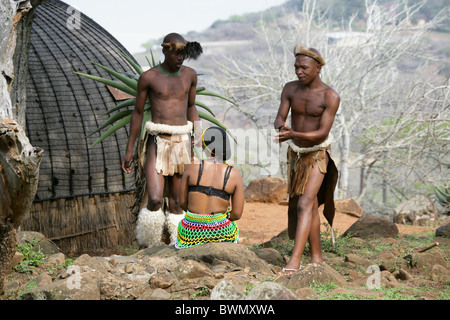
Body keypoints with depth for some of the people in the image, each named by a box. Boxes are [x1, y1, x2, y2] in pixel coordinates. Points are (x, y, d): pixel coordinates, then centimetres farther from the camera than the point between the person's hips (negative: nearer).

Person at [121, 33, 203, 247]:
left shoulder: (190, 75, 7)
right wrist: (129, 149, 5)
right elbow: (137, 112, 5)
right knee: (155, 199, -14)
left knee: (178, 200, 6)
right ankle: (150, 247, 4)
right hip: (157, 142, -3)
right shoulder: (148, 77, -3)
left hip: (182, 141, 3)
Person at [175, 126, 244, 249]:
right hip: (219, 232, 0)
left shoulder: (192, 167, -7)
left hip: (191, 234, 1)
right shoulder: (235, 175, -7)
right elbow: (237, 214, -5)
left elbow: (182, 202, 0)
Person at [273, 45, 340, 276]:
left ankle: (294, 261, -24)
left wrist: (294, 135, -38)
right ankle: (317, 258, 27)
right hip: (296, 152, 5)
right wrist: (281, 126, -32)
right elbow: (279, 118, -6)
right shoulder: (290, 89, -3)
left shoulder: (330, 97, -18)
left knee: (304, 205, -18)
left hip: (318, 153, -5)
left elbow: (323, 133, -22)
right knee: (311, 207, 15)